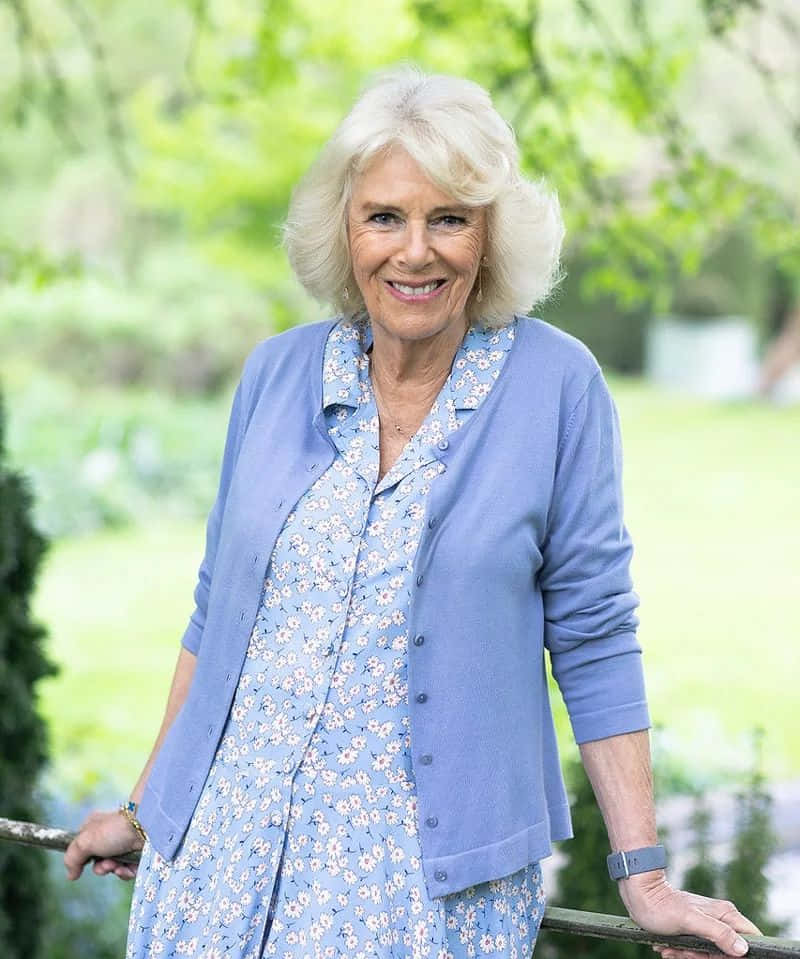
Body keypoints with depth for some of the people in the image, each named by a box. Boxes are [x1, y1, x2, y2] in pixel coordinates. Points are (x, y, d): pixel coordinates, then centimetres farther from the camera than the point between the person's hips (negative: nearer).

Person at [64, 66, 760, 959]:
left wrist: (645, 877, -6)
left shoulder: (556, 386, -7)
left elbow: (593, 638, -4)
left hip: (435, 877, -3)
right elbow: (217, 610, 11)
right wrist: (144, 809, 16)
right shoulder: (277, 373, 2)